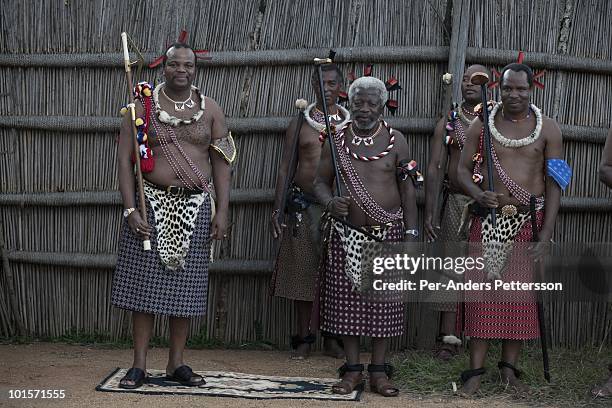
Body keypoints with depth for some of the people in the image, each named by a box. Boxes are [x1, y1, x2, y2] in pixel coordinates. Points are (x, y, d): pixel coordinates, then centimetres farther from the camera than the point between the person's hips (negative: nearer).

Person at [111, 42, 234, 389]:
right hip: (151, 203, -1)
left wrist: (222, 211, -3)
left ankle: (177, 363, 16)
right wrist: (131, 210, -11)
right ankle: (140, 365, 9)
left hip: (195, 206, 2)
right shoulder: (143, 105, 2)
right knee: (146, 282, 0)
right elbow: (125, 160, -2)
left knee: (186, 284, 5)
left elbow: (221, 163, 6)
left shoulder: (210, 110, 7)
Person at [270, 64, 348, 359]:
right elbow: (285, 168, 6)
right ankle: (303, 339, 11)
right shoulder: (300, 123, 7)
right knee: (302, 270, 1)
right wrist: (277, 209, -1)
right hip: (304, 206, 0)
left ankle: (331, 338, 14)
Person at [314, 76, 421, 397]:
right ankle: (352, 370, 13)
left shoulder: (395, 141, 3)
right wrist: (330, 202, -15)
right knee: (347, 300, 3)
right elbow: (320, 182, 7)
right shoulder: (336, 141, 5)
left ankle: (379, 370, 13)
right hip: (346, 235, 1)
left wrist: (410, 232, -2)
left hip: (387, 233, -1)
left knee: (383, 302, 2)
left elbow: (407, 189, 4)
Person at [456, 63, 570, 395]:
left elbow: (554, 184, -1)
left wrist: (546, 233, -9)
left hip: (529, 220, 0)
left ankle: (509, 367, 15)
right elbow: (463, 169, 6)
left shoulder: (548, 129, 1)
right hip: (488, 219, 0)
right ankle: (475, 370, 3)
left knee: (521, 292, 2)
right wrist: (477, 194, -16)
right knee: (483, 287, -3)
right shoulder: (481, 125, 4)